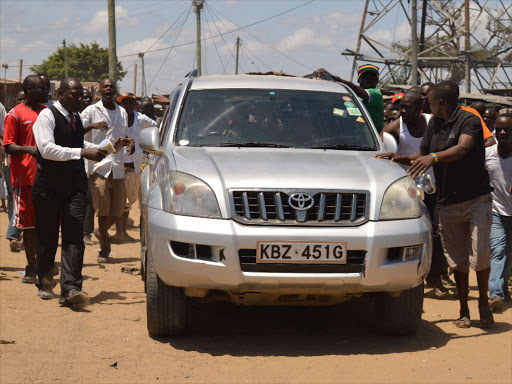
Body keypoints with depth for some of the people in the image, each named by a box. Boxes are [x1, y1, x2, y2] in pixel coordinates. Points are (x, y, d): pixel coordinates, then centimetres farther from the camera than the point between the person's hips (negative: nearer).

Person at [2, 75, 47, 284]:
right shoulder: (15, 114, -4)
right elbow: (8, 146, -7)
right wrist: (28, 149, -24)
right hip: (25, 177, -5)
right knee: (29, 223, 0)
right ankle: (31, 267, 8)